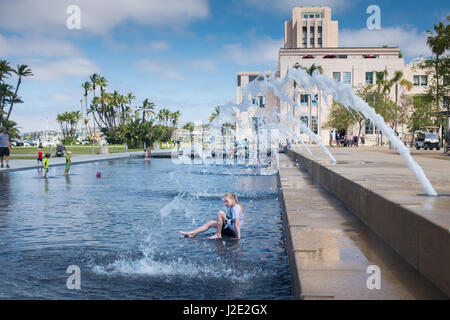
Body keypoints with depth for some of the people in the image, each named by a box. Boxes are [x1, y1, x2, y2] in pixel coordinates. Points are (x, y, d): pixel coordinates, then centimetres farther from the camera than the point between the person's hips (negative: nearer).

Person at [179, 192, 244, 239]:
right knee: (211, 222, 8)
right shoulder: (230, 208, 15)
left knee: (220, 213, -21)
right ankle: (192, 234, 2)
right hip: (230, 229, 10)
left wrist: (238, 236, -25)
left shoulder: (235, 208, -17)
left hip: (233, 230, -10)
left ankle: (218, 234, -12)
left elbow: (237, 223, -22)